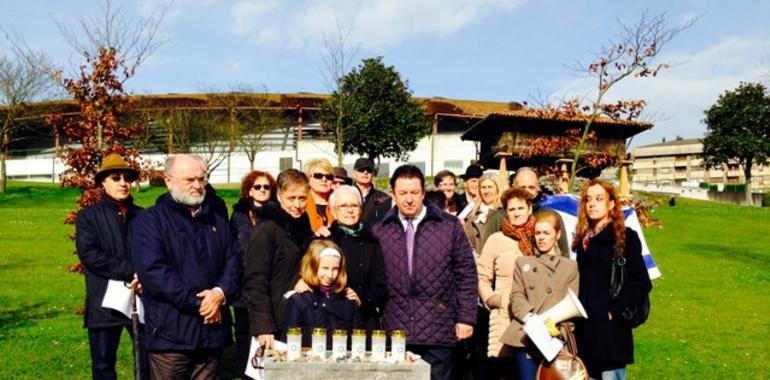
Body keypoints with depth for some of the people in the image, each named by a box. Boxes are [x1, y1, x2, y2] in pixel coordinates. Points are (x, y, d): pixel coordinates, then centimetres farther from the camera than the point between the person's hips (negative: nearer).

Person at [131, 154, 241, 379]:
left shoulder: (218, 223, 16)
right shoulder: (150, 221, -2)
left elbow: (233, 263, 9)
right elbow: (152, 270, -14)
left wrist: (220, 293, -12)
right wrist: (198, 304, -14)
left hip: (212, 331, 5)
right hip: (170, 333, -5)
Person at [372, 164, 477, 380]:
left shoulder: (449, 226, 0)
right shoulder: (380, 230, 5)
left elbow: (466, 274, 1)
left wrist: (466, 318, -2)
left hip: (438, 330, -1)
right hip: (395, 331, 2)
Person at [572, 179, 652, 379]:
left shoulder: (625, 237, -5)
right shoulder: (583, 238, 11)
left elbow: (641, 283, -11)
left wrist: (613, 310, -15)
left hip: (611, 328, -5)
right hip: (584, 328, 6)